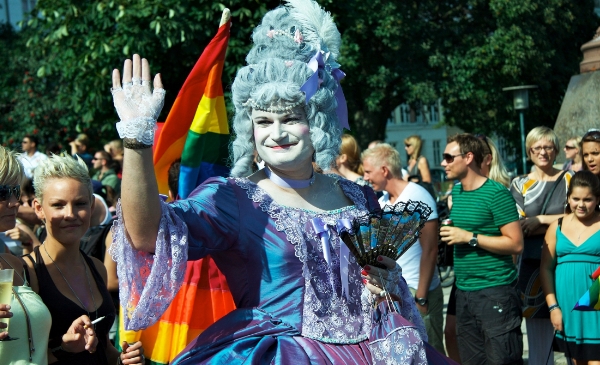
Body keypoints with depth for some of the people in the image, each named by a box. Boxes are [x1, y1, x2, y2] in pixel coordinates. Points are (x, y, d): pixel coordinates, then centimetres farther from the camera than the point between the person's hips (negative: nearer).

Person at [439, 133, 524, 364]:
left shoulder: (496, 194, -12)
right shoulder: (455, 191, 11)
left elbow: (516, 244, -16)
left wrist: (470, 238, -17)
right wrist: (449, 235, 9)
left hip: (495, 291, -8)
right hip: (463, 292, 8)